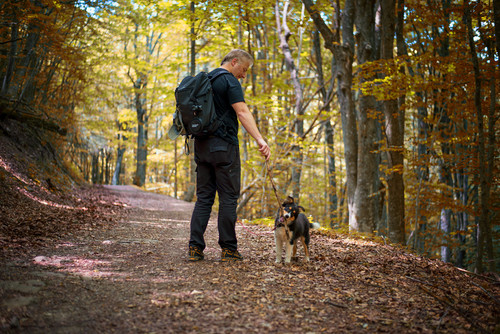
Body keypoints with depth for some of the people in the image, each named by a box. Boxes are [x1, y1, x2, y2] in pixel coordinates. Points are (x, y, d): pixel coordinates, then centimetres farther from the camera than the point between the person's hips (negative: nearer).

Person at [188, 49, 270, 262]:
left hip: (202, 145, 8)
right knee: (228, 198, -1)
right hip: (223, 145, -8)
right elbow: (242, 112, -20)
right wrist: (260, 140, -27)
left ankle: (195, 248, 4)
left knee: (203, 197, 8)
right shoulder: (229, 81, -8)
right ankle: (228, 249, 1)